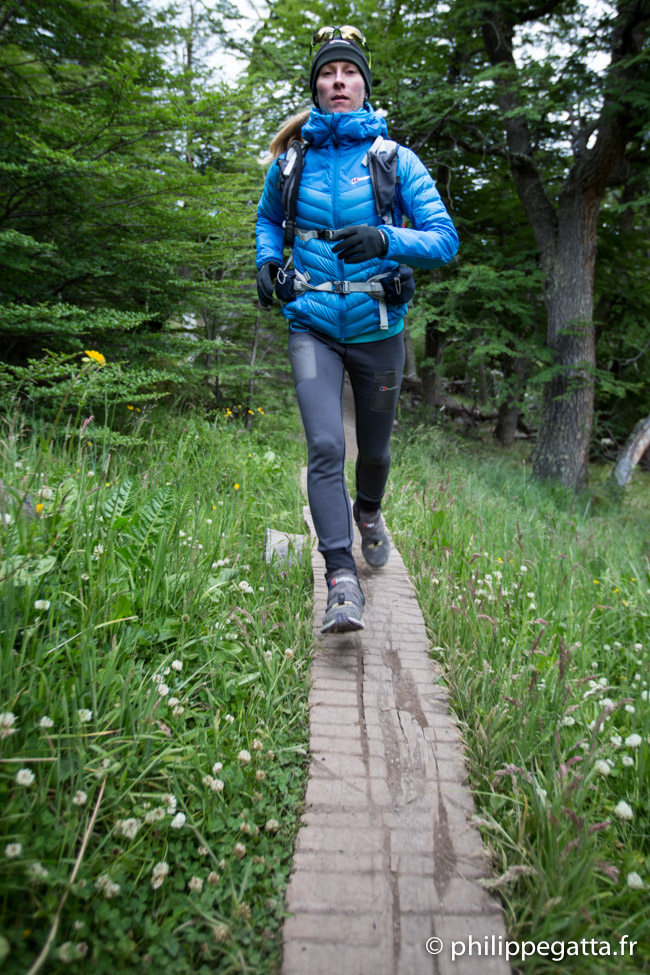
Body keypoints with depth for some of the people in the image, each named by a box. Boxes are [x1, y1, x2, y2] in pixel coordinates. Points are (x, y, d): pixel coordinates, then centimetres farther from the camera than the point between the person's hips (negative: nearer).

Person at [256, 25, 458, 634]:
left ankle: (369, 515, 46)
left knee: (374, 448, 14)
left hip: (377, 330, 0)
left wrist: (384, 240, -27)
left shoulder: (395, 160, -2)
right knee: (325, 447, -16)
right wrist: (267, 260, 4)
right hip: (313, 331, 0)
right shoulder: (291, 162, 5)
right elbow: (267, 218, 25)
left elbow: (444, 240, -8)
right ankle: (341, 582, -14)